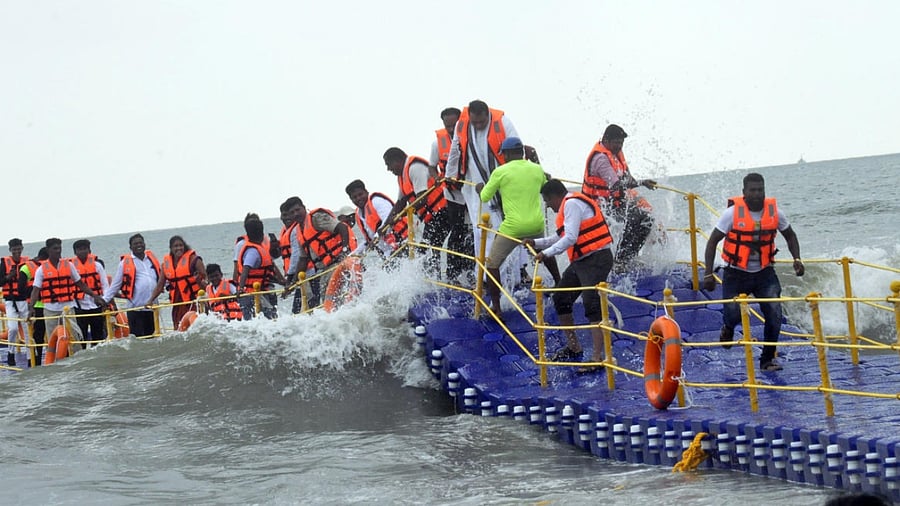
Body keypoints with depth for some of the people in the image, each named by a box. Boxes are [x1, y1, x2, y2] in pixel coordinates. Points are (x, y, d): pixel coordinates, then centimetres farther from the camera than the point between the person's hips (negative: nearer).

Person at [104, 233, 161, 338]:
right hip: (135, 308, -4)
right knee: (137, 338, -6)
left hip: (152, 307, 4)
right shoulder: (126, 262, -1)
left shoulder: (151, 258, 12)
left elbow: (160, 278, 21)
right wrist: (105, 299, -2)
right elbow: (115, 284, 2)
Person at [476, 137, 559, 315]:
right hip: (537, 225, 5)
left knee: (492, 264, 8)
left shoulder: (500, 172, -7)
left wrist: (480, 188, 25)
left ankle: (495, 307, 1)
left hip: (513, 227, -5)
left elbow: (485, 197, 5)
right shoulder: (537, 169, 4)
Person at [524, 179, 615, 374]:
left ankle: (597, 357, -22)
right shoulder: (569, 205, 18)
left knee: (591, 306, -18)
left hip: (596, 259, -11)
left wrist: (546, 253, -20)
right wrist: (536, 243, 21)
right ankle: (574, 348, 28)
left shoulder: (572, 204, -14)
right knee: (560, 299, 15)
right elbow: (560, 237, 25)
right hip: (581, 261, 11)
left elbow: (570, 238, -23)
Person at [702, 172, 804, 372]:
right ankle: (728, 328, 33)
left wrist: (797, 260, -4)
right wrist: (708, 274, -13)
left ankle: (768, 359, 6)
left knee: (774, 314, -11)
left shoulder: (774, 211, -5)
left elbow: (790, 236, 12)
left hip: (765, 273, 2)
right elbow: (712, 242, -8)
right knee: (733, 314, -7)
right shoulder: (733, 213, -14)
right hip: (736, 274, -2)